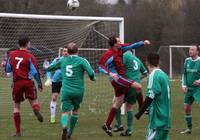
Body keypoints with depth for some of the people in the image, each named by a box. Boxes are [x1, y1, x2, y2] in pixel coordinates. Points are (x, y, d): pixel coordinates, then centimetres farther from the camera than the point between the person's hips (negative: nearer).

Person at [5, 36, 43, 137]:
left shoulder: (12, 55, 5)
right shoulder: (30, 57, -5)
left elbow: (7, 69, 11)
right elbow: (35, 72, -7)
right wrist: (39, 83, 5)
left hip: (16, 83, 2)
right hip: (28, 82, -2)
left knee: (16, 107, 11)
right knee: (33, 101, 9)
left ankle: (18, 132, 8)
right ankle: (36, 110, -30)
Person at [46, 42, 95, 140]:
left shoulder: (62, 61, 11)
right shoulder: (82, 61, -1)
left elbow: (49, 68, 24)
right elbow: (91, 73, -14)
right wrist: (92, 78, 9)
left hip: (66, 91, 1)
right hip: (78, 91, -1)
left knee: (65, 112, -5)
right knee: (75, 111, 21)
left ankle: (64, 127, -36)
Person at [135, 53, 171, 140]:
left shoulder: (153, 75, -12)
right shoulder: (164, 75, 12)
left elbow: (150, 97, -19)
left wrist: (140, 113, -13)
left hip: (158, 119, -8)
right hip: (166, 118, 8)